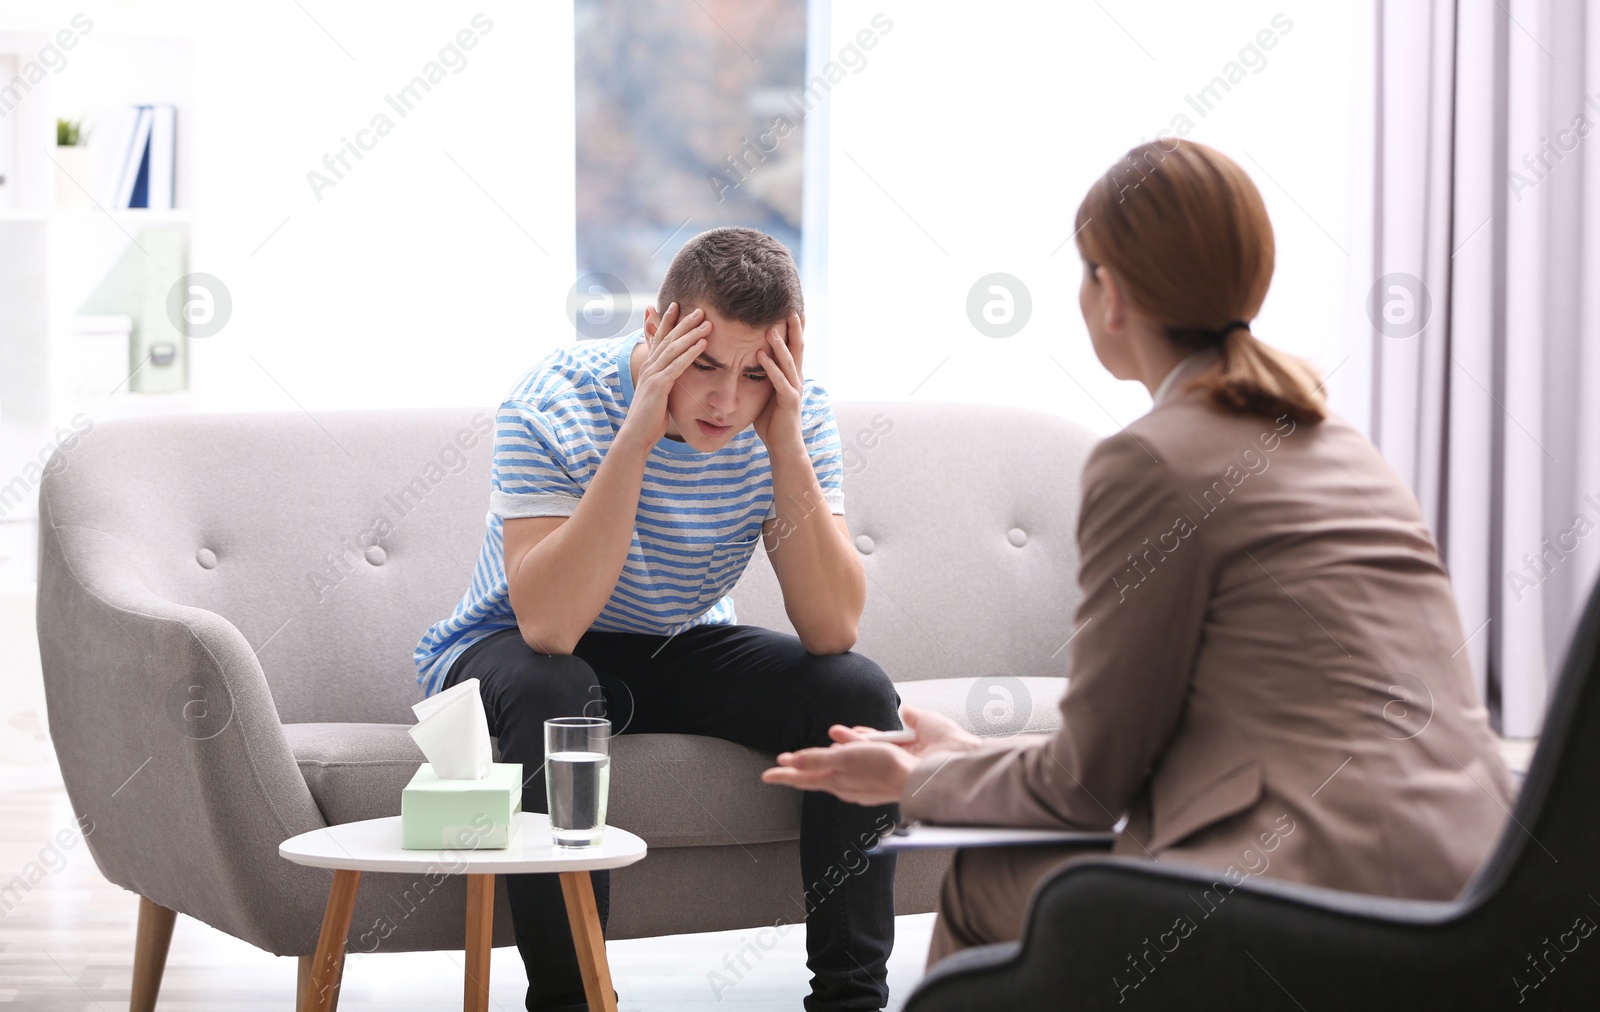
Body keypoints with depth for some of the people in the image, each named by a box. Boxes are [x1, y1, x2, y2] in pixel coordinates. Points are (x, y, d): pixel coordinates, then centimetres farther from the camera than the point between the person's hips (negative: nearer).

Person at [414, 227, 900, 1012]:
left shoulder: (797, 415, -16)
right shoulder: (557, 401, -27)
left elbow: (832, 632, -24)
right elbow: (548, 624, -37)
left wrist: (786, 449, -34)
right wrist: (636, 435, -42)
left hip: (680, 652, 4)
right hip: (509, 651, -3)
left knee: (858, 692, -19)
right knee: (553, 694, -37)